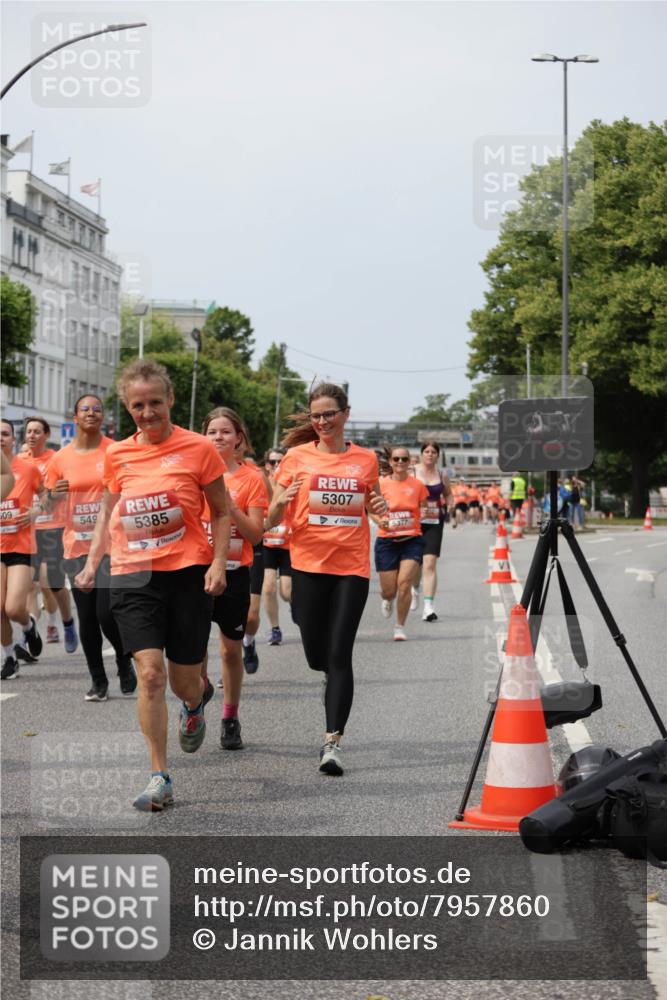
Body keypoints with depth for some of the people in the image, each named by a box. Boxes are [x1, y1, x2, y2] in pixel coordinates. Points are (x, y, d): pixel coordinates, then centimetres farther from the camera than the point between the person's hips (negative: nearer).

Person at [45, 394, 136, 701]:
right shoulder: (60, 459, 4)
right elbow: (47, 507, 12)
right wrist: (54, 495, -10)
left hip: (111, 545, -3)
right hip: (77, 547, 3)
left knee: (107, 613, -11)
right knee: (87, 617, 5)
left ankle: (124, 659, 17)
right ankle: (98, 681, 17)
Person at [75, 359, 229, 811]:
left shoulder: (198, 448, -3)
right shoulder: (117, 455, 6)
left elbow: (222, 512, 3)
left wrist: (218, 562, -8)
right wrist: (92, 561, 11)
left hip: (188, 571, -2)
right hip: (133, 574, 2)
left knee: (184, 682, 5)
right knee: (149, 672, -12)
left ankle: (196, 702, 45)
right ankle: (160, 778, -6)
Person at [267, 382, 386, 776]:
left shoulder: (366, 459, 7)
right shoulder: (298, 456, 3)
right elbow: (272, 520, 4)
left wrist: (380, 506, 0)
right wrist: (281, 502, -19)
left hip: (353, 567, 0)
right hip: (309, 565, 0)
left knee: (339, 655, -10)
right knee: (317, 654, 5)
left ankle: (333, 742, -11)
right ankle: (337, 685, 41)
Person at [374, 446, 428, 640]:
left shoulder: (417, 484, 3)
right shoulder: (382, 484, 0)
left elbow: (425, 509, 15)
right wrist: (379, 521, -13)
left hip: (412, 540, 0)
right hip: (387, 541, 0)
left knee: (404, 584, -15)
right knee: (389, 590, 2)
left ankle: (400, 627, 2)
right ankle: (388, 600, 43)